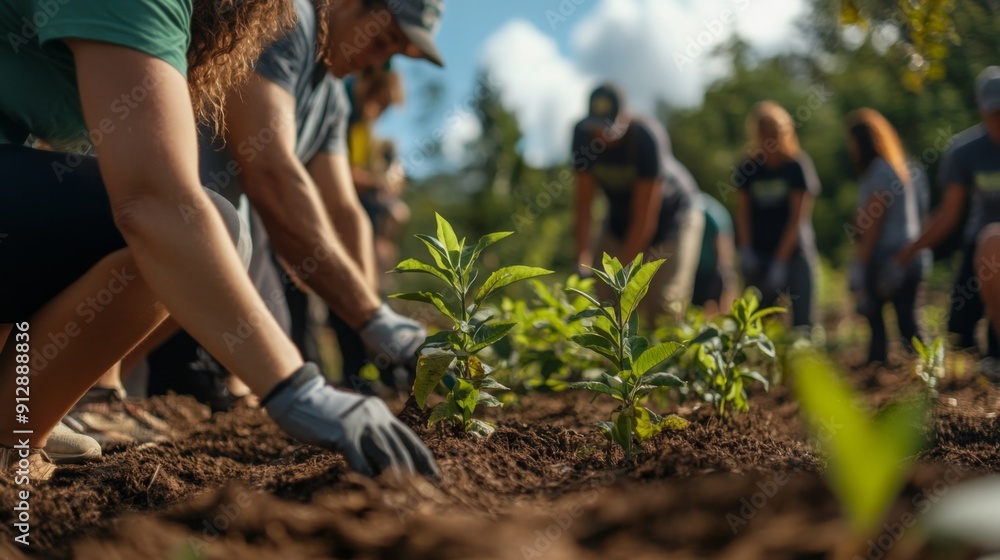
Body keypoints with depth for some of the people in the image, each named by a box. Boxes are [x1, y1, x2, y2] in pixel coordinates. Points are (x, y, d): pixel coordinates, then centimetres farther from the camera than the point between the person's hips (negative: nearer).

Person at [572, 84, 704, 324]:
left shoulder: (647, 137, -31)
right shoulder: (584, 133, -18)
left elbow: (645, 214, -29)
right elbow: (584, 200, -14)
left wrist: (624, 269, -29)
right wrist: (582, 253, -21)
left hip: (673, 213, -5)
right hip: (621, 216, 5)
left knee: (664, 306, -13)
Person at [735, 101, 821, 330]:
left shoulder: (798, 165, -5)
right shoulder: (749, 167, 6)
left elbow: (798, 217, -8)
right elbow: (743, 211, 7)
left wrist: (780, 261, -12)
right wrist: (746, 250, -7)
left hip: (794, 252, -3)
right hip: (759, 253, 3)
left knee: (802, 321, -10)